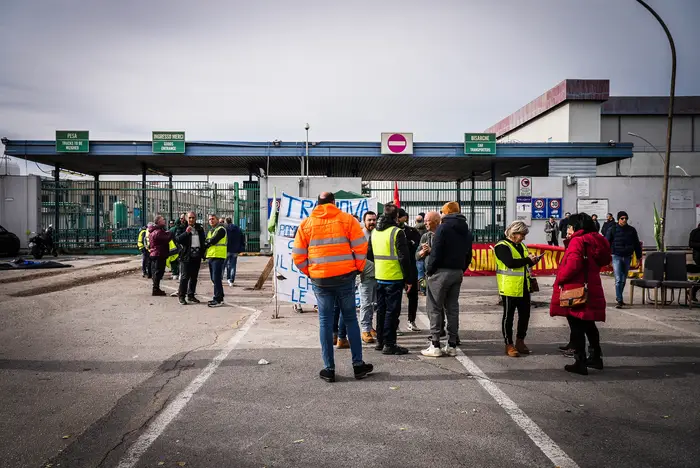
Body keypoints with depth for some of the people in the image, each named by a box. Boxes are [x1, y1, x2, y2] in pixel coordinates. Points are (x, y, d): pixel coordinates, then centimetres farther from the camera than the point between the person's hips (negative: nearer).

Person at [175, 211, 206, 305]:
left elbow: (203, 242, 17)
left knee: (194, 277, 10)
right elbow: (178, 240, -11)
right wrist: (186, 232, -24)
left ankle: (191, 295, 19)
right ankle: (181, 296, 3)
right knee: (185, 277, -4)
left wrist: (202, 255, 11)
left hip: (196, 256, 5)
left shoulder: (200, 229, 12)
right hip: (186, 256, -4)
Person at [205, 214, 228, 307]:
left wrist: (206, 242, 2)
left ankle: (218, 300, -10)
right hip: (211, 256, 9)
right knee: (214, 278, 12)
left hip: (218, 256, -9)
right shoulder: (210, 231, 23)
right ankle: (220, 297, 20)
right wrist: (208, 242, -7)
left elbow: (213, 240, -15)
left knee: (217, 278, -12)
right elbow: (206, 242, 14)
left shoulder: (221, 229, -5)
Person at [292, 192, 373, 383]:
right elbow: (360, 246, -6)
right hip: (345, 276, -1)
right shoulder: (347, 219, 0)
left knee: (325, 321, 8)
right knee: (350, 319, 10)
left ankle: (329, 369, 10)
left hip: (319, 279, 1)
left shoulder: (306, 223, 5)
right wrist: (358, 267, 7)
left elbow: (298, 255, 2)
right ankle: (358, 365, 15)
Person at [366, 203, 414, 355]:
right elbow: (404, 258, -15)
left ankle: (380, 341, 23)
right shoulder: (397, 232, -13)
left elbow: (369, 255, 16)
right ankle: (389, 344, 2)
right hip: (394, 278, -7)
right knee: (392, 311, -1)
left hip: (379, 277, 7)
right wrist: (408, 279, -10)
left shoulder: (374, 232, 9)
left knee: (381, 309, 15)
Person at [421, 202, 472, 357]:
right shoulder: (466, 231, 14)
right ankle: (452, 345, 13)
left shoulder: (443, 227, -10)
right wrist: (461, 270, 15)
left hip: (441, 272, -7)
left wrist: (429, 270, -8)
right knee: (452, 308, 11)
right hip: (458, 272, 7)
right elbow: (468, 255, 14)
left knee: (435, 308, -1)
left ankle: (435, 345, -1)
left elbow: (436, 252, -16)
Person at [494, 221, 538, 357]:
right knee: (508, 316, 2)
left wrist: (532, 261, 0)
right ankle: (509, 345, 10)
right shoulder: (502, 246, -11)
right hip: (510, 288, -8)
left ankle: (520, 341, 28)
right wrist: (528, 260, -17)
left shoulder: (522, 246, 16)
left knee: (525, 314, 13)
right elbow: (510, 262, -24)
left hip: (524, 287, 8)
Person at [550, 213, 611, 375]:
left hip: (575, 291, -8)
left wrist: (559, 279, -10)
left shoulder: (577, 241, -14)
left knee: (577, 328, -1)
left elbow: (573, 264, -26)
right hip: (591, 291, 8)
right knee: (589, 325, 22)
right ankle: (596, 358, 33)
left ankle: (580, 363, 3)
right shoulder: (596, 241, 12)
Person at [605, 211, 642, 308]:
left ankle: (618, 296, 30)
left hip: (627, 257, 4)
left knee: (624, 279, 14)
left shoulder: (631, 230, 6)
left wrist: (639, 256, 11)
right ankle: (619, 300, -10)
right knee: (618, 279, -11)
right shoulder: (613, 230, -3)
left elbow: (636, 244, 13)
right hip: (617, 257, -4)